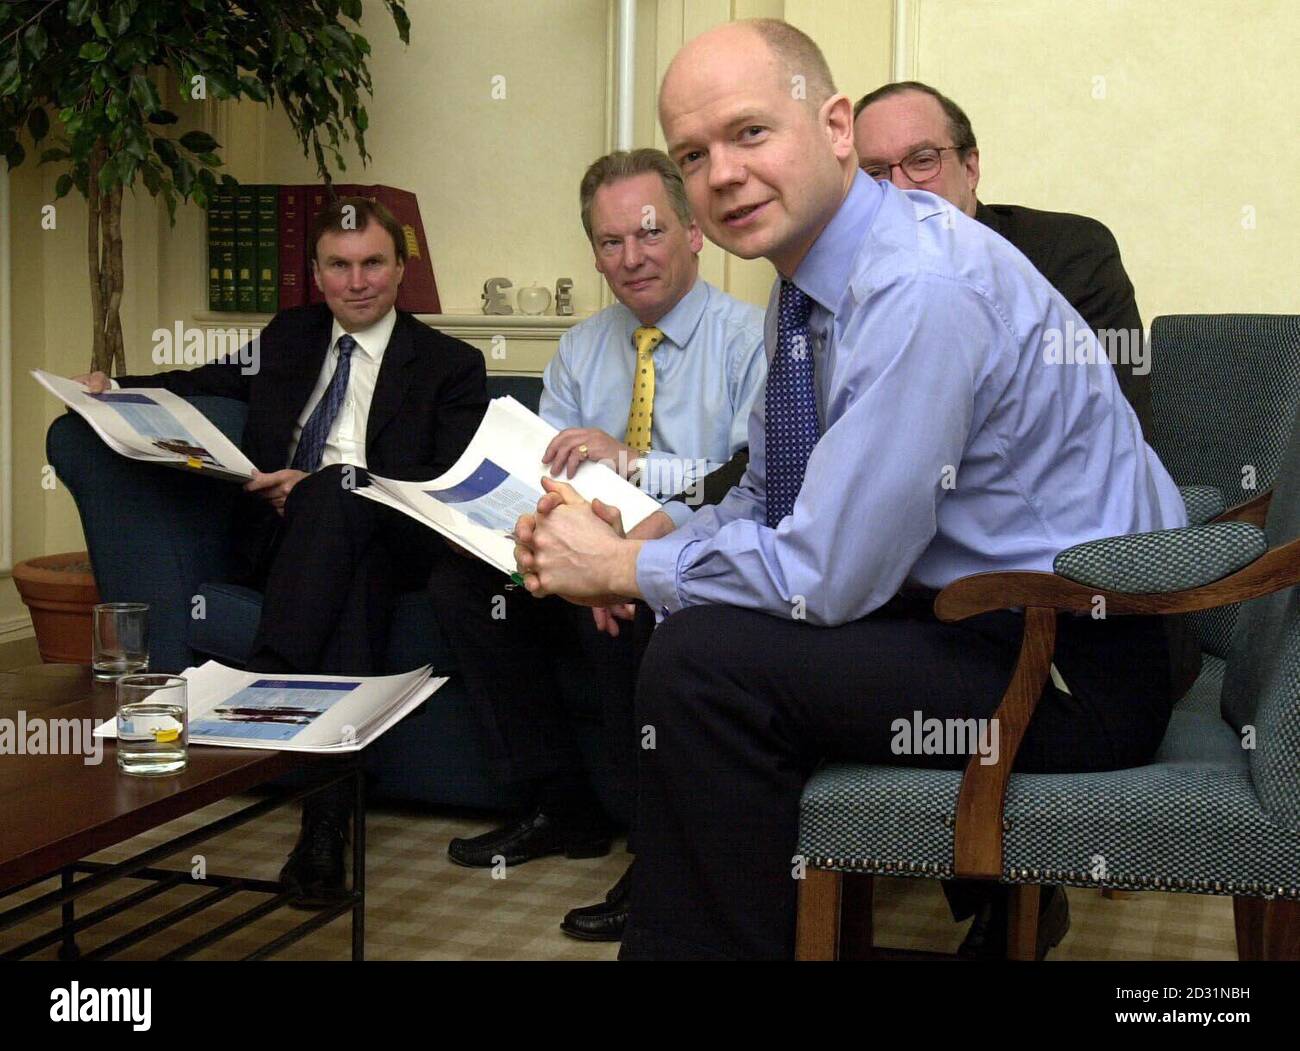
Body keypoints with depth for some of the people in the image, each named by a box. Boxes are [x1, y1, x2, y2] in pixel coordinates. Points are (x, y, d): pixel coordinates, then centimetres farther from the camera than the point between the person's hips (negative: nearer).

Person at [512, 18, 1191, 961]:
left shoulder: (922, 292, -24)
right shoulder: (811, 273, 5)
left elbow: (828, 572, -25)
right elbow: (771, 501, 15)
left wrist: (623, 567, -12)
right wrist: (641, 541, -4)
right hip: (972, 618, 9)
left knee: (704, 662, -21)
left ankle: (714, 938, -1)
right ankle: (671, 930, 22)